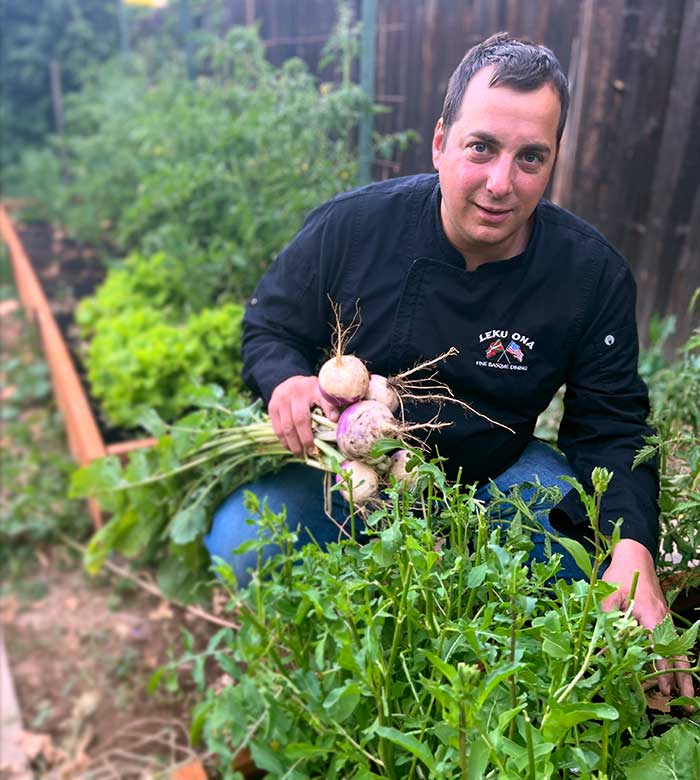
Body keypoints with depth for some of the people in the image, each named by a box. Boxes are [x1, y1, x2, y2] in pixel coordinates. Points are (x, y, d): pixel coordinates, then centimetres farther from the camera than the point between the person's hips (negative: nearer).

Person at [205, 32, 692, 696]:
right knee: (237, 546, -22)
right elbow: (268, 330, -2)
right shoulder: (348, 227, -15)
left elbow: (613, 428, -7)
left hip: (494, 471, 2)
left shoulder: (594, 275, -12)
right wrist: (286, 381, -27)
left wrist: (634, 548, -25)